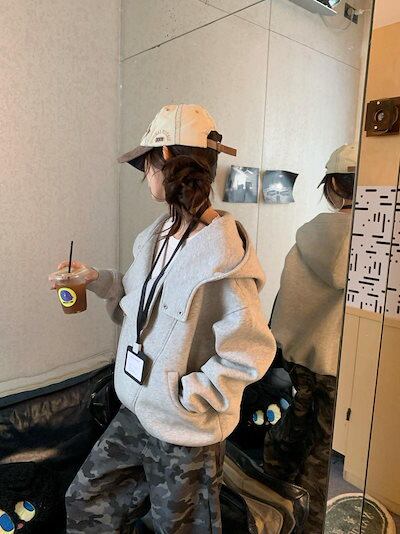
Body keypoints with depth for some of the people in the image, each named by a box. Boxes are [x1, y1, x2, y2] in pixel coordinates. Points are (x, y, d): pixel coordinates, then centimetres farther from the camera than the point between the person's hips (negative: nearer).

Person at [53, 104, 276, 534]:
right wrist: (98, 280, -1)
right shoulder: (159, 235, -1)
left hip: (186, 434, -7)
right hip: (136, 415, 7)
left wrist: (185, 395, -20)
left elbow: (251, 353, -26)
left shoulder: (221, 258, -27)